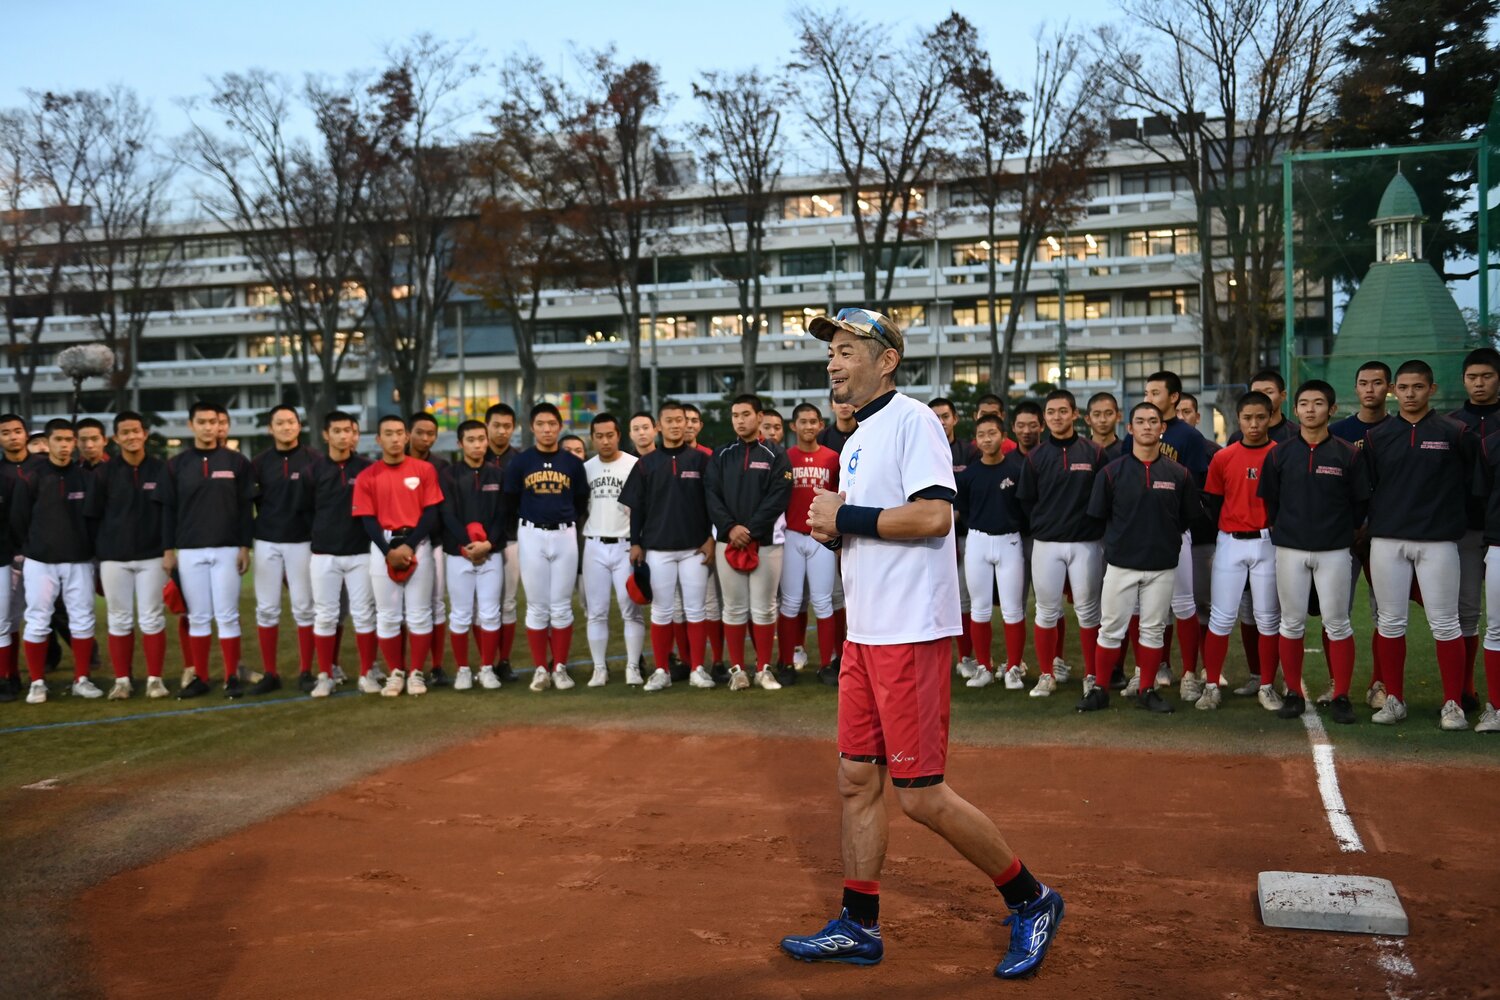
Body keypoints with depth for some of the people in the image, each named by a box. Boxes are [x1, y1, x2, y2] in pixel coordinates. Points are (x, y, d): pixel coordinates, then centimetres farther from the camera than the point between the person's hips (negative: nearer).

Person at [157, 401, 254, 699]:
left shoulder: (236, 461, 2)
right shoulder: (176, 464, 5)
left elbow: (246, 507, 3)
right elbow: (168, 510, 6)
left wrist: (245, 546, -2)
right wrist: (168, 550, 2)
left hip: (227, 550, -1)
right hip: (190, 552, 1)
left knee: (227, 616, -1)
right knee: (198, 617, 6)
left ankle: (232, 677, 5)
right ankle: (200, 678, 13)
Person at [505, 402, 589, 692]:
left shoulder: (572, 463, 7)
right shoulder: (519, 462, 3)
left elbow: (582, 504, 14)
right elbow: (510, 504, 8)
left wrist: (570, 524, 4)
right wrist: (528, 522, 5)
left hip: (565, 537, 1)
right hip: (532, 537, -1)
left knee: (562, 606, 3)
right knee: (537, 607, 2)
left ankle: (560, 668, 10)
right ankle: (540, 669, 9)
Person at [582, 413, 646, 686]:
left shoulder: (635, 465, -4)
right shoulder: (585, 468, 8)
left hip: (625, 545, -3)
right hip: (594, 547, 3)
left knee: (631, 610, 0)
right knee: (596, 612, 6)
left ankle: (633, 667, 9)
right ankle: (599, 669, 14)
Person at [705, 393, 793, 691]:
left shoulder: (776, 456, 2)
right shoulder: (720, 456, 10)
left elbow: (778, 497, -7)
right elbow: (711, 495, 2)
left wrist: (751, 530, -15)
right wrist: (730, 528, -13)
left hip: (766, 542, -2)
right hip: (728, 541, 2)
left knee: (764, 608, 3)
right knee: (734, 608, 6)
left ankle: (764, 669, 11)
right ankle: (737, 668, 13)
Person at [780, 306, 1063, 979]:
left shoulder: (911, 419, -11)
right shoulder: (859, 438, 18)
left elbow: (934, 515, -23)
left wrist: (846, 515, -14)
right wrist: (834, 529, 4)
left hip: (911, 634, -9)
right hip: (865, 634, 9)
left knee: (919, 794, -6)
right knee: (857, 779, 11)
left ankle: (1030, 901, 12)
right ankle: (858, 928, 22)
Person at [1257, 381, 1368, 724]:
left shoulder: (1347, 454, -1)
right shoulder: (1280, 454, 4)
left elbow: (1361, 501, 4)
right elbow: (1269, 500, 10)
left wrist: (1344, 531, 6)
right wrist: (1282, 529, 7)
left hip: (1334, 550, -1)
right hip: (1290, 550, 1)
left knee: (1337, 624, 1)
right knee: (1292, 623, 5)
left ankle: (1341, 696, 10)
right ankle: (1293, 693, 15)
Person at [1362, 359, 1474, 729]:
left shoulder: (1455, 433, 1)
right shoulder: (1376, 436, 7)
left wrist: (1456, 515, 5)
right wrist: (1369, 522, 5)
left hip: (1438, 541, -2)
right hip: (1387, 541, 2)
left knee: (1445, 624, 0)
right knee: (1390, 622, 6)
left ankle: (1453, 705, 9)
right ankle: (1394, 699, 16)